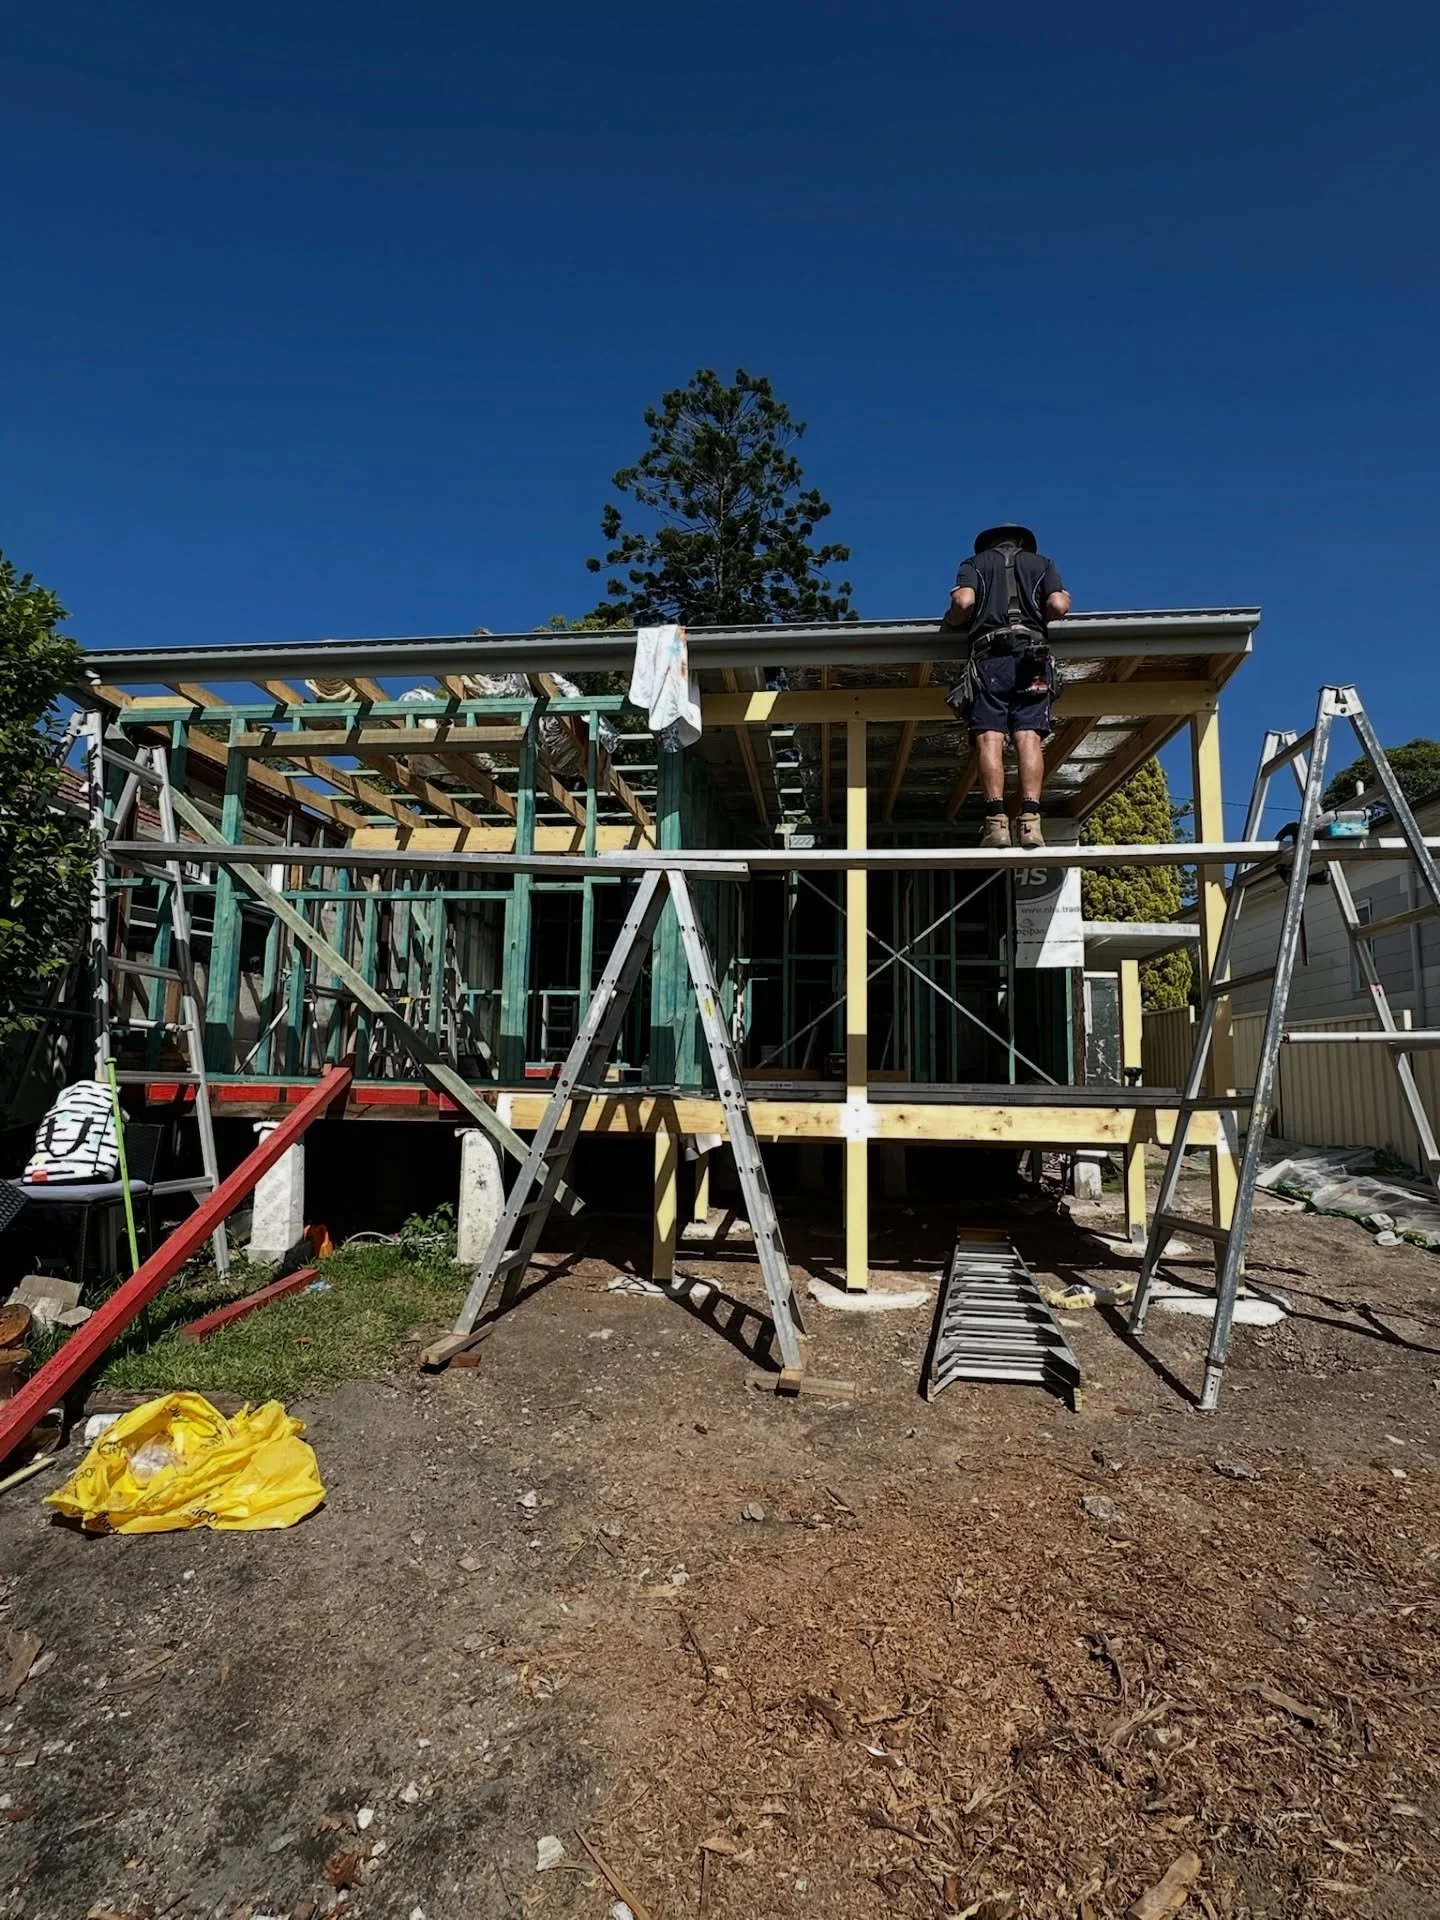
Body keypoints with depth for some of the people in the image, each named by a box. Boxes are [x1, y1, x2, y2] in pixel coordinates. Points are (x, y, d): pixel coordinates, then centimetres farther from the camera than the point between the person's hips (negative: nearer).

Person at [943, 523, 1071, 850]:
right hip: (1031, 654, 1)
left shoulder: (974, 563, 22)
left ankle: (996, 821, -23)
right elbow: (1058, 605, 7)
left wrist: (950, 621, 19)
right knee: (1029, 737, -9)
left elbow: (964, 602, -1)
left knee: (989, 738, -10)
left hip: (989, 655, -1)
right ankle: (1030, 820, -21)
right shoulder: (1042, 563, 26)